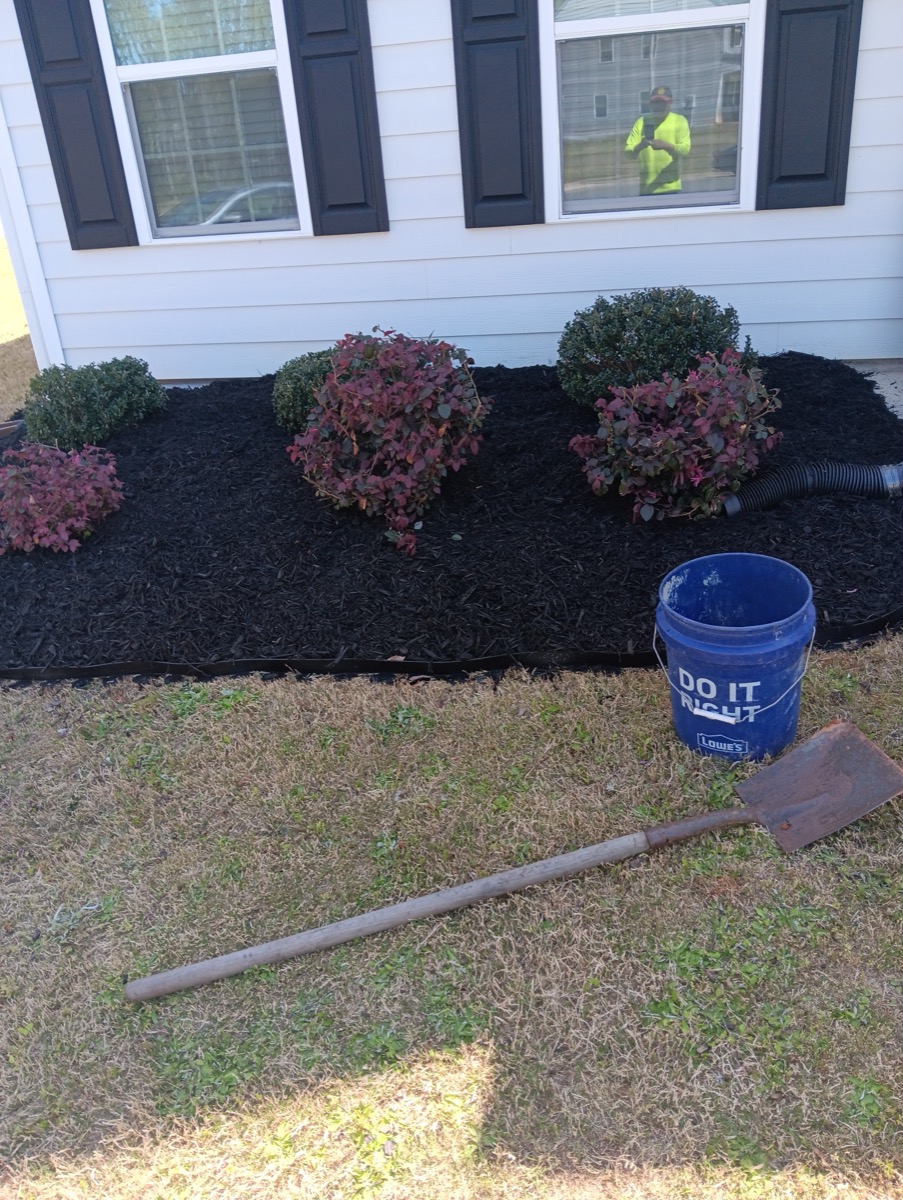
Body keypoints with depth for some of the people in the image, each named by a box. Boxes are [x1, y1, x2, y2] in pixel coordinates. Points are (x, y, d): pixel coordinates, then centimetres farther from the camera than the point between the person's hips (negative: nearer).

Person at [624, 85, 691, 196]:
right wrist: (639, 147, -21)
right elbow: (628, 151, 3)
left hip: (670, 188, -2)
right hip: (646, 189, 2)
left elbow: (685, 149, -7)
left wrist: (666, 146, -26)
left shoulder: (679, 120, 7)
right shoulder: (641, 122, 12)